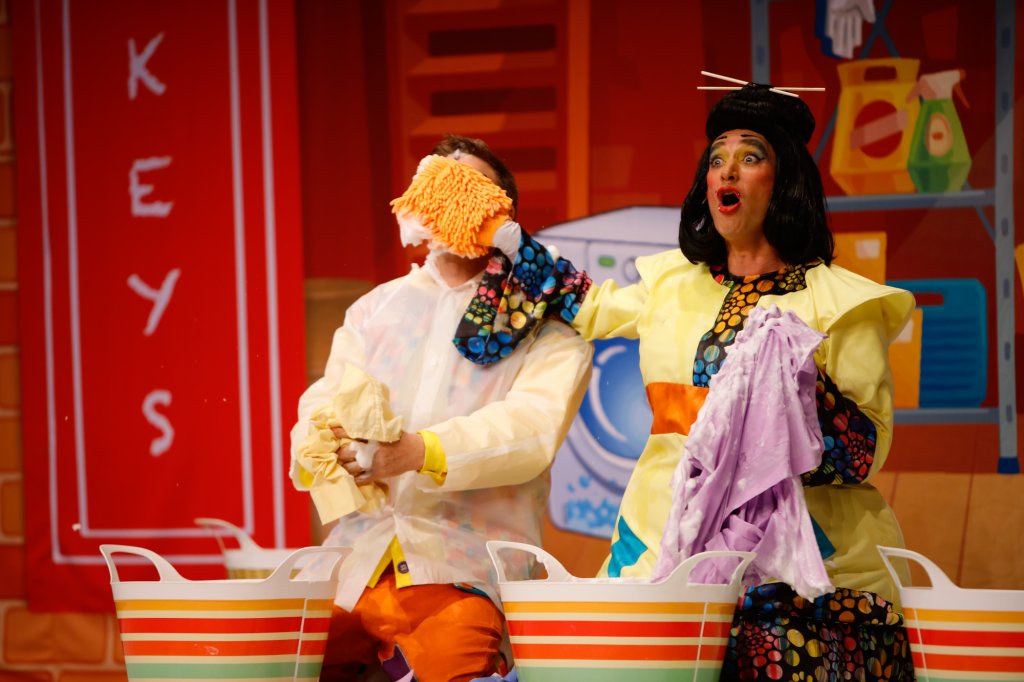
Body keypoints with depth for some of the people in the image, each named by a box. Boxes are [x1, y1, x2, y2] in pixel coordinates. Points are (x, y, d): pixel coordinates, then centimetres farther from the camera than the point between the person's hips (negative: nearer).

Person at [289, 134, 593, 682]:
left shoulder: (541, 319, 8)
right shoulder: (375, 308, 21)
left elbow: (534, 426, -9)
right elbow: (324, 402, 9)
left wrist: (422, 451, -27)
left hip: (468, 566, -4)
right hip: (359, 560, 4)